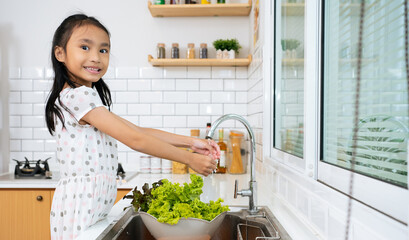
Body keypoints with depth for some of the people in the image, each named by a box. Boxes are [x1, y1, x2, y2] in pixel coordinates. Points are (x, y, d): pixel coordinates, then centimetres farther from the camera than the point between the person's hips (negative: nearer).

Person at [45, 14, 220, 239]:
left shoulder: (89, 98, 13)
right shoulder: (78, 95, -16)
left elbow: (137, 130, 7)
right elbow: (134, 140, -20)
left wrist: (190, 141, 0)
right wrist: (189, 159, -14)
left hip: (97, 201, 9)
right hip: (82, 201, -8)